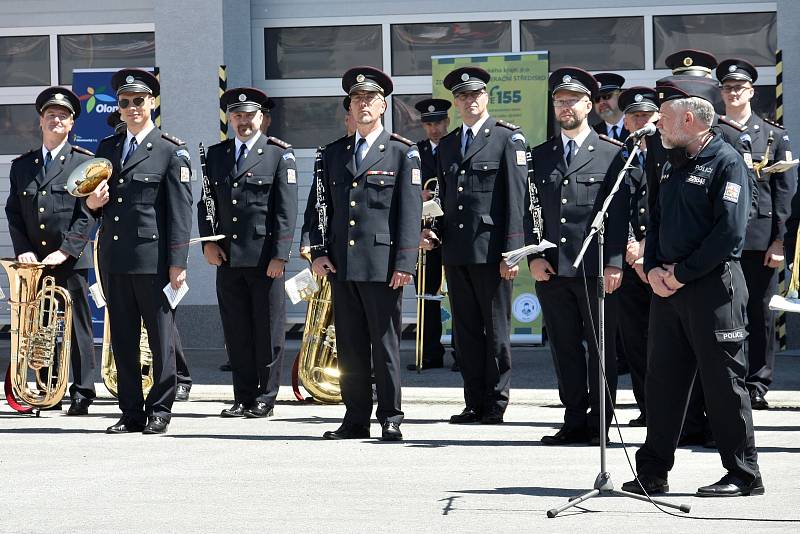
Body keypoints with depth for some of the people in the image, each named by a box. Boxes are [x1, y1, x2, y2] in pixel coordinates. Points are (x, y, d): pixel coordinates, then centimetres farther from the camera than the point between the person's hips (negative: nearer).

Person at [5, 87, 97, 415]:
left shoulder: (85, 162, 1)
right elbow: (13, 212, 11)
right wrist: (22, 250, -3)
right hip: (34, 261, 4)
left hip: (70, 261, -4)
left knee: (78, 327, -1)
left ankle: (82, 395, 2)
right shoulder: (21, 165, 14)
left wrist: (64, 252, -14)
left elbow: (87, 215, -5)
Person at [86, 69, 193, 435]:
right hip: (114, 257, 5)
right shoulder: (107, 148, 15)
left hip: (153, 257, -5)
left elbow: (181, 210, -5)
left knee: (161, 336, 0)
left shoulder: (171, 151, -1)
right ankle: (131, 412, 14)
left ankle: (159, 411, 9)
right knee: (122, 339, 7)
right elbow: (96, 201, 23)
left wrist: (178, 262, -11)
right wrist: (92, 202, -2)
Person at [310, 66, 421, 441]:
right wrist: (318, 251, 3)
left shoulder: (402, 152, 2)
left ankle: (391, 420, 6)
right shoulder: (333, 153, 15)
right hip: (341, 264, 4)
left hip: (382, 265, -4)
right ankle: (356, 419, 13)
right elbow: (320, 206, 16)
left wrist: (404, 263, -11)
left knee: (385, 344, -1)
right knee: (349, 346, 6)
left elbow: (410, 212, -3)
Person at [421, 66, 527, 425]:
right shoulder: (446, 145, 17)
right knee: (466, 331, 8)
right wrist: (434, 233, 5)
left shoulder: (508, 139, -1)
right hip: (455, 252, 6)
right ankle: (474, 403, 14)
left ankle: (496, 404, 6)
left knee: (496, 331, 0)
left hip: (491, 250, -6)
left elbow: (516, 199, -7)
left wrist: (512, 251, -13)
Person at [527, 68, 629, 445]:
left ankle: (599, 425, 10)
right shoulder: (540, 156, 13)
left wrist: (614, 263, -11)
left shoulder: (612, 154, 2)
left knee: (601, 349, 2)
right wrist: (534, 256, -1)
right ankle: (574, 421, 14)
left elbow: (619, 213, -4)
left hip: (596, 269, -4)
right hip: (551, 269, 4)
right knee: (564, 349, 7)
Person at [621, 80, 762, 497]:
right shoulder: (672, 164, 16)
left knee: (723, 381, -2)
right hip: (667, 288, 8)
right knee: (662, 380, 9)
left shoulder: (727, 161, -10)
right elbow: (656, 220, 19)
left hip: (713, 287, -8)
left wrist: (682, 273, -15)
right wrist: (653, 269, 2)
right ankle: (652, 474, 15)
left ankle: (743, 475, 7)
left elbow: (730, 231, -18)